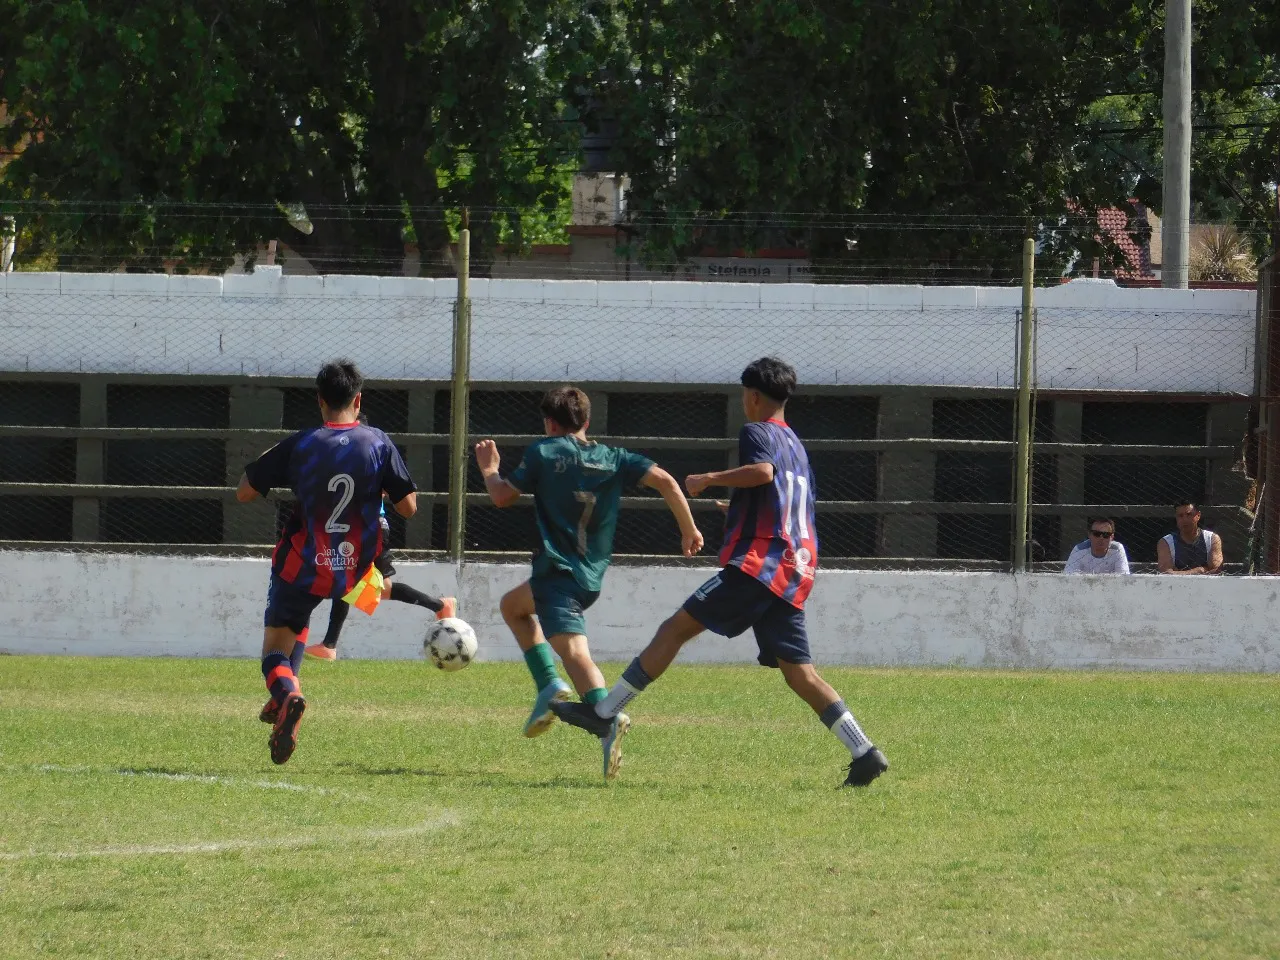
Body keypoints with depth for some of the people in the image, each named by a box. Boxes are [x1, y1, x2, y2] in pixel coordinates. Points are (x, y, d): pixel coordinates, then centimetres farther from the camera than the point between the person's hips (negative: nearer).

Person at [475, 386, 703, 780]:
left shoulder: (543, 452, 0)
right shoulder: (613, 458, 9)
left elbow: (502, 496, 4)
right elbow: (664, 481, -3)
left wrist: (488, 468, 25)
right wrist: (689, 529, 5)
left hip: (558, 569, -6)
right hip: (593, 574, 6)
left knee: (573, 650, -10)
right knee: (512, 605, 21)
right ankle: (549, 686, 2)